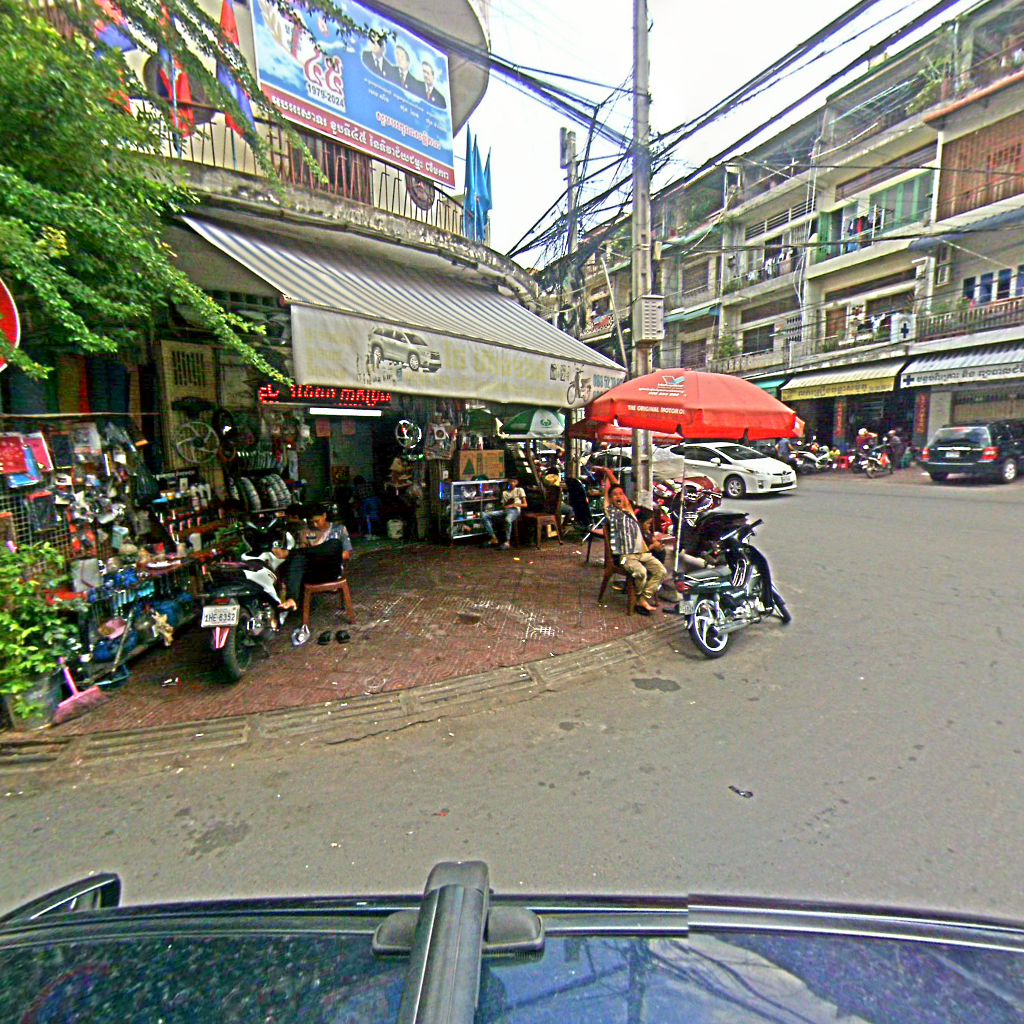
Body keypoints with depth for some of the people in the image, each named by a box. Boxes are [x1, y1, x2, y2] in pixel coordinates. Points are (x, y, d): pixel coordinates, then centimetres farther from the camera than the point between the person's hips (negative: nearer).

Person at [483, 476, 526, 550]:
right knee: (485, 515, -18)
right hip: (504, 510, 5)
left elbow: (525, 504, 4)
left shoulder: (519, 490, 13)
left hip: (514, 511, -5)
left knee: (508, 520, -44)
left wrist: (513, 505, -9)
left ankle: (507, 541, -28)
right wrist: (504, 506, -6)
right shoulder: (504, 492, 26)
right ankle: (494, 538, -17)